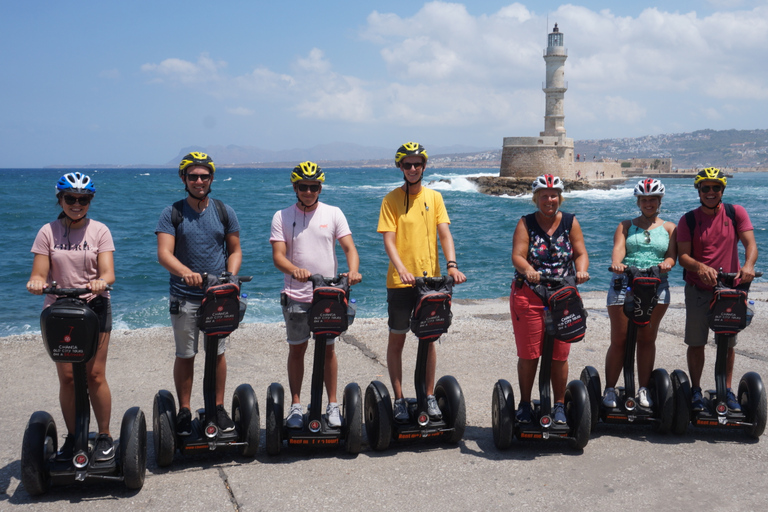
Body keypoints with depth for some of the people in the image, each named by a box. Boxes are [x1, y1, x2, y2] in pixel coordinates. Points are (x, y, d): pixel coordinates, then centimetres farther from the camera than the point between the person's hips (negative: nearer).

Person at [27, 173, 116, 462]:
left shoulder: (99, 231, -1)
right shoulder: (48, 232, 2)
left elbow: (108, 272, -10)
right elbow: (40, 275, -2)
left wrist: (101, 282, -33)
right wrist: (36, 282, -26)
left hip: (94, 308, -1)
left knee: (95, 375, -2)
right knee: (66, 377, 2)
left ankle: (104, 437, 11)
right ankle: (72, 437, 17)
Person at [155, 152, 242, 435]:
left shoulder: (224, 212, 6)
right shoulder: (172, 213, -1)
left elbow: (235, 250, 10)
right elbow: (164, 253, -12)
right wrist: (186, 272, -31)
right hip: (184, 297, -1)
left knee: (218, 353, 7)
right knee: (185, 355, 5)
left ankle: (219, 408, 19)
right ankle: (184, 411, 16)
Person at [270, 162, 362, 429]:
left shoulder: (333, 213, 3)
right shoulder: (282, 217, 1)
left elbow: (349, 248, -2)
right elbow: (278, 255, -7)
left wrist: (353, 270, -24)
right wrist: (295, 270, -28)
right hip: (295, 296, 0)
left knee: (328, 349, 6)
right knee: (296, 349, 7)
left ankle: (332, 405, 15)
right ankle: (295, 405, 17)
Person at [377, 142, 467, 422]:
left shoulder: (434, 197, 7)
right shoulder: (391, 199, -2)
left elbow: (444, 233, 0)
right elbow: (388, 239, -9)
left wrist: (451, 264, -16)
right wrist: (401, 269, -25)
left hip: (431, 279, 3)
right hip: (400, 281, -2)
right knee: (397, 339, 4)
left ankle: (429, 396, 20)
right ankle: (399, 399, 14)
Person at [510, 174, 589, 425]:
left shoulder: (570, 222, 6)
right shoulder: (526, 223, 2)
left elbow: (581, 253, 1)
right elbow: (517, 255, -10)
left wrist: (581, 270, -21)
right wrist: (528, 269, -31)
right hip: (528, 295, -1)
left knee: (560, 354, 1)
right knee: (528, 354, 0)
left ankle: (559, 405, 14)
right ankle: (525, 404, 14)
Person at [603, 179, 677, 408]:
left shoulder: (669, 228, 15)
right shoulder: (626, 226, 14)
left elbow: (672, 254, 2)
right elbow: (618, 248, -3)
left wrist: (667, 263, -22)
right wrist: (616, 262, -26)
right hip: (624, 283, -1)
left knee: (647, 338, 4)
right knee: (619, 339, -2)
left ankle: (644, 389, 13)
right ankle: (610, 389, 6)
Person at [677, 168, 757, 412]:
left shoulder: (736, 213, -1)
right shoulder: (688, 220, -2)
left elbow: (750, 243, -11)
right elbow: (683, 255, -9)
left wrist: (748, 265, -32)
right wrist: (699, 267, -30)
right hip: (698, 290, 0)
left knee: (728, 344, 10)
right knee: (696, 343, 5)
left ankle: (727, 391, 23)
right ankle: (696, 390, 21)